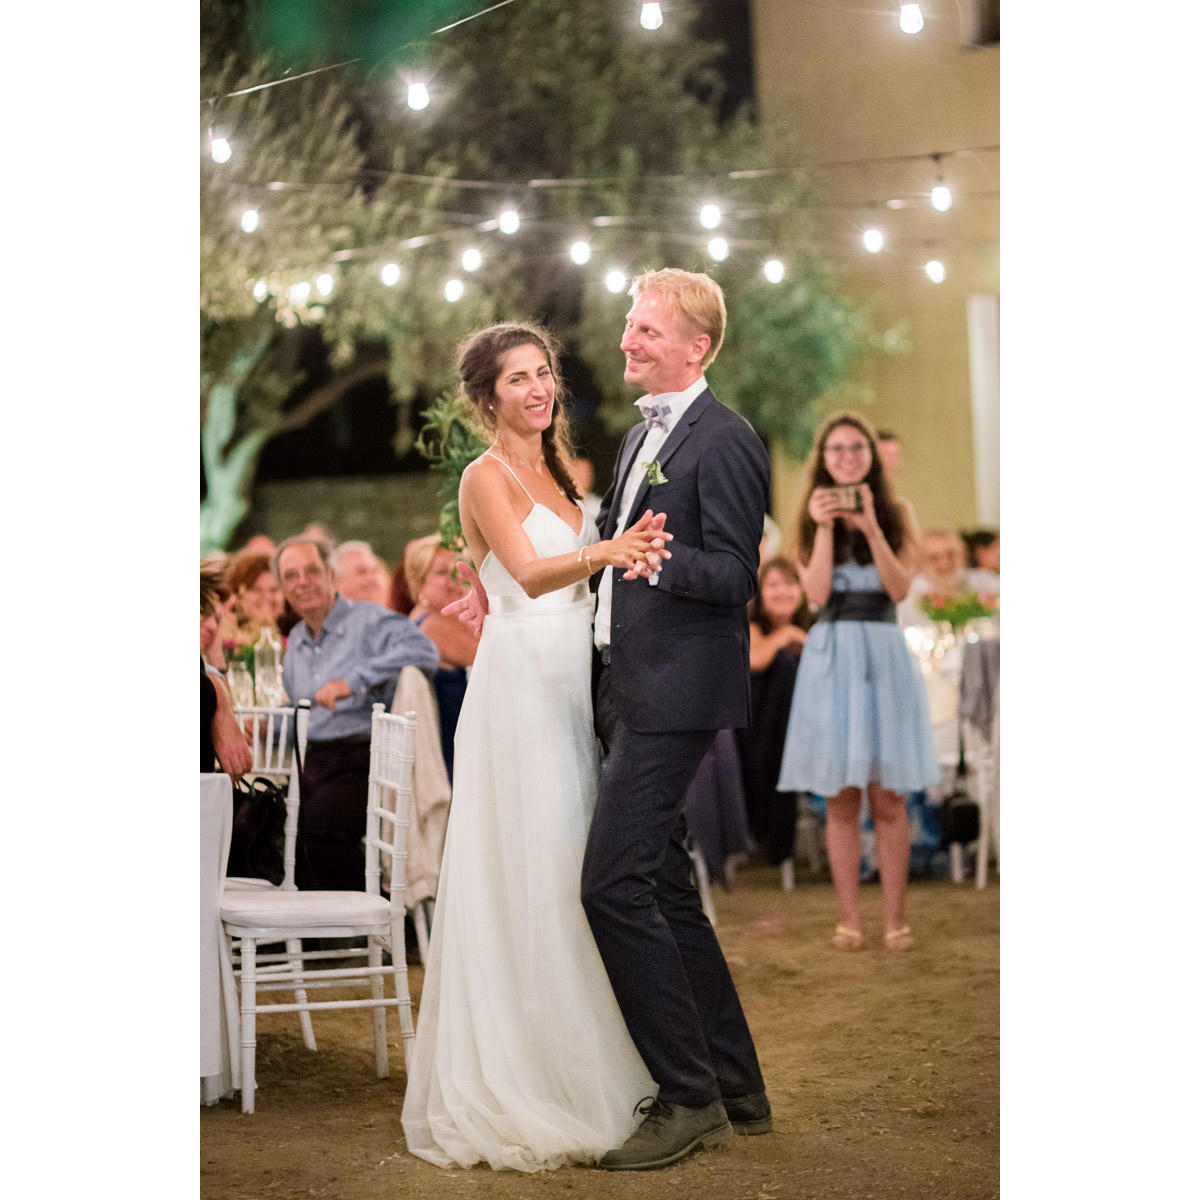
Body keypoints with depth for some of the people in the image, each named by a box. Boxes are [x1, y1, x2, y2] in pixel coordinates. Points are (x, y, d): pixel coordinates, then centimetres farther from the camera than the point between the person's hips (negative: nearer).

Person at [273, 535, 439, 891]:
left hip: (359, 763, -7)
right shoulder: (296, 641, 24)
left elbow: (422, 652, -22)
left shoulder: (369, 620, -2)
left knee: (315, 828, -32)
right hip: (309, 765, 7)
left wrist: (353, 681, -27)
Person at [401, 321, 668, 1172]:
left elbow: (577, 579, 15)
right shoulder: (487, 476, -8)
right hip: (519, 683, -8)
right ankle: (514, 1081, 1)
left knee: (569, 870, 11)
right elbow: (528, 574, -24)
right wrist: (602, 553, -42)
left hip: (570, 685, 8)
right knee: (523, 875, -6)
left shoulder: (555, 471, 16)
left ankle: (573, 1068, 21)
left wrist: (624, 552, -6)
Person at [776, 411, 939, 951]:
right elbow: (816, 592, -3)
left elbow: (900, 587, -4)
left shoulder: (897, 512, 7)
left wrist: (870, 526, -12)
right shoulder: (810, 515, 8)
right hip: (830, 654, 1)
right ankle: (848, 917, 8)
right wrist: (826, 527, -10)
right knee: (841, 799, 2)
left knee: (888, 799, -1)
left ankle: (894, 917, 5)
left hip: (884, 653, 0)